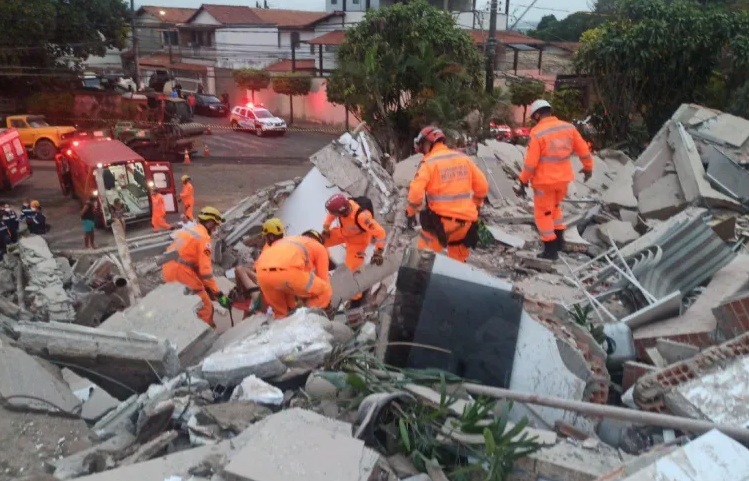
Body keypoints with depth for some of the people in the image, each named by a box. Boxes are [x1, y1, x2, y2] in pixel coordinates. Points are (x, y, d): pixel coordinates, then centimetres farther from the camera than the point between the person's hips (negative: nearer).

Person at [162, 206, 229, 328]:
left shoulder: (188, 230, 20)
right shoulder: (204, 237, -8)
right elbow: (205, 268, -16)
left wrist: (204, 285, 26)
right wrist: (218, 294, -16)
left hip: (168, 269, 10)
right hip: (180, 271, -10)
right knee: (205, 307, -1)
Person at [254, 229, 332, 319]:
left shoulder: (283, 242, 44)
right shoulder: (320, 247, 30)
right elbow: (323, 280, 28)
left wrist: (291, 308, 53)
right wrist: (327, 306, 41)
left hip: (262, 273, 6)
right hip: (287, 270, -6)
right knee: (324, 291, 18)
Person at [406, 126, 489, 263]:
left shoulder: (429, 162, -7)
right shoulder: (463, 158, 9)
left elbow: (416, 192, -17)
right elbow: (482, 187, 12)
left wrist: (410, 213, -1)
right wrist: (475, 206, 27)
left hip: (441, 220, -5)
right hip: (465, 221, 5)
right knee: (457, 262, 20)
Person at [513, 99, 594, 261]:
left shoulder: (537, 133, -17)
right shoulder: (569, 127, 0)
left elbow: (530, 163, -17)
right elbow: (584, 150, 6)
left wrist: (522, 182, -7)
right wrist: (588, 167, 22)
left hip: (545, 180, -6)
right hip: (563, 178, 6)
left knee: (543, 213, 8)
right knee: (555, 207, 28)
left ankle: (551, 249, 9)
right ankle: (559, 239, 27)